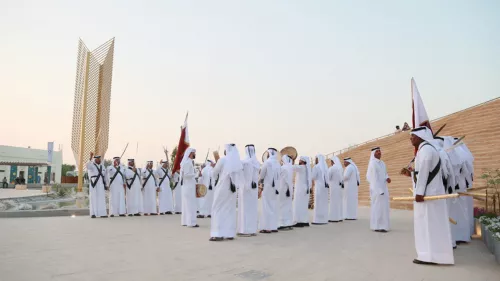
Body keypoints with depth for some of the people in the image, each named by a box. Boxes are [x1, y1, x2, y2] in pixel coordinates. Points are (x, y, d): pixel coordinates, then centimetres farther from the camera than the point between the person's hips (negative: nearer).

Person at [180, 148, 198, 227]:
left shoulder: (189, 162, 14)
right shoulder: (187, 162, -16)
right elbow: (186, 174, -23)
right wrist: (196, 174, -15)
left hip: (189, 186, 10)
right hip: (188, 186, -10)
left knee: (187, 204, 12)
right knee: (191, 204, -7)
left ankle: (185, 221, 17)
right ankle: (191, 222, -5)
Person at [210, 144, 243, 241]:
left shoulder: (222, 160, -13)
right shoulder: (237, 162, 0)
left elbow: (214, 174, -2)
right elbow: (239, 177, 9)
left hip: (222, 188, -4)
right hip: (232, 189, 5)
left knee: (218, 209, 3)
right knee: (230, 210, 12)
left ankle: (218, 234, -2)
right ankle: (230, 233, 13)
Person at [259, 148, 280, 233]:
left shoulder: (267, 162, -12)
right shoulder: (277, 163, 5)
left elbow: (262, 174, -4)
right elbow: (277, 176, 7)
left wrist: (260, 180, 17)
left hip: (267, 187, -6)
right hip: (275, 187, 6)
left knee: (267, 207, -2)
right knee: (273, 207, 12)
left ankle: (268, 227, -1)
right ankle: (274, 227, 14)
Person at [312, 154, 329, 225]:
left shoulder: (316, 167, -10)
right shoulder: (326, 167, 12)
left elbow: (313, 177, -12)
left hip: (319, 186, -7)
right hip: (325, 186, 7)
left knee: (318, 203, -5)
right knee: (324, 203, 9)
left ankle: (318, 220, -6)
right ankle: (324, 219, 10)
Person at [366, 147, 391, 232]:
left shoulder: (382, 163, 15)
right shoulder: (372, 164, -12)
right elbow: (374, 178, -17)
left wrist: (387, 178, -4)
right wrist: (379, 190, -21)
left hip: (383, 188, 9)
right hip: (376, 188, -9)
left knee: (384, 206, 10)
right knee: (378, 206, -6)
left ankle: (382, 225, 18)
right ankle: (377, 226, 0)